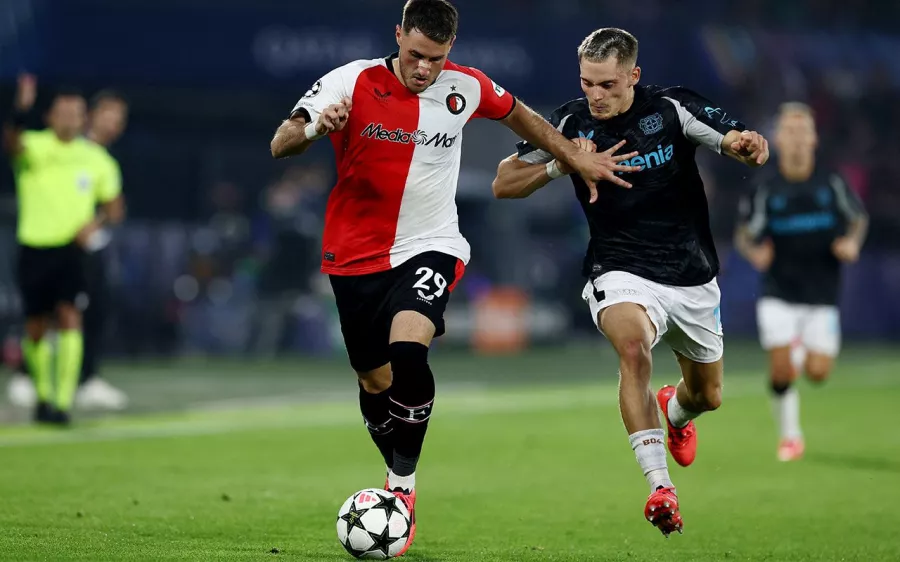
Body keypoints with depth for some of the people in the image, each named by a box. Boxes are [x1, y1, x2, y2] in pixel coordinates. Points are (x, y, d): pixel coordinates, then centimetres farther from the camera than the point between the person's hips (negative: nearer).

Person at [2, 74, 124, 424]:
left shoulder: (95, 159, 4)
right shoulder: (34, 147, -4)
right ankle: (43, 392, 31)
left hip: (71, 248, 0)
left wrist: (96, 223, -9)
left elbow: (112, 207, 14)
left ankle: (62, 401, -17)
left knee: (69, 317, -17)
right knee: (36, 330, 7)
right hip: (34, 248, 0)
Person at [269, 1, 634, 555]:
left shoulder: (466, 88, -4)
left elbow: (518, 115, 17)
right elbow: (279, 145, -19)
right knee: (375, 381, 9)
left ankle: (404, 485, -15)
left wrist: (579, 159, 19)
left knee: (408, 351, -28)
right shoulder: (352, 82, -12)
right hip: (357, 255, 1)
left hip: (430, 248, -1)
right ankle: (397, 478, 37)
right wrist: (316, 128, -40)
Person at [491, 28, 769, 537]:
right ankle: (660, 488, -35)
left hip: (692, 277, 2)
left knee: (708, 395, 16)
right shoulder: (571, 123, -6)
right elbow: (504, 185, -2)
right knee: (633, 346, -34)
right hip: (621, 274, -2)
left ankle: (674, 412, 56)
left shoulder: (672, 109, -10)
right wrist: (561, 166, -19)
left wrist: (748, 146, -38)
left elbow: (753, 148, -13)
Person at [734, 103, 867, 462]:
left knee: (817, 373, -3)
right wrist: (754, 253, -20)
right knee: (780, 372, -10)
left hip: (822, 296, 1)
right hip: (778, 295, -1)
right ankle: (789, 435, 14)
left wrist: (852, 242, -9)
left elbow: (858, 218, 11)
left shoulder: (832, 183, -4)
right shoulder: (766, 191, -6)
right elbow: (744, 233, 2)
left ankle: (802, 351, 34)